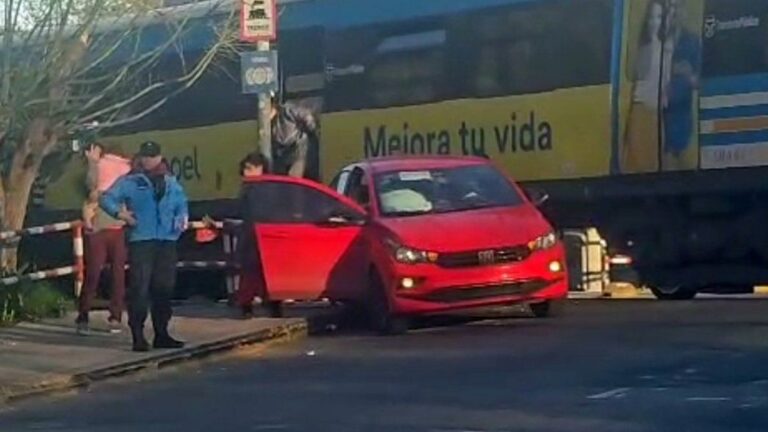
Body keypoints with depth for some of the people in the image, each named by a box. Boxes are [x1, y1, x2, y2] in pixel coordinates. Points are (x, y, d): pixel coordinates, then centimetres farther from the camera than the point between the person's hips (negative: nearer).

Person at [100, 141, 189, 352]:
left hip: (167, 241, 5)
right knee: (139, 288, -10)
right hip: (141, 241, -5)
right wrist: (119, 212, -18)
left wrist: (182, 217, 6)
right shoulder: (130, 181, 1)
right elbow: (108, 198, -2)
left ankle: (161, 333, 18)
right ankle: (138, 335, -8)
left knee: (164, 287, 8)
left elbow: (181, 203, 26)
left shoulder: (170, 182, 16)